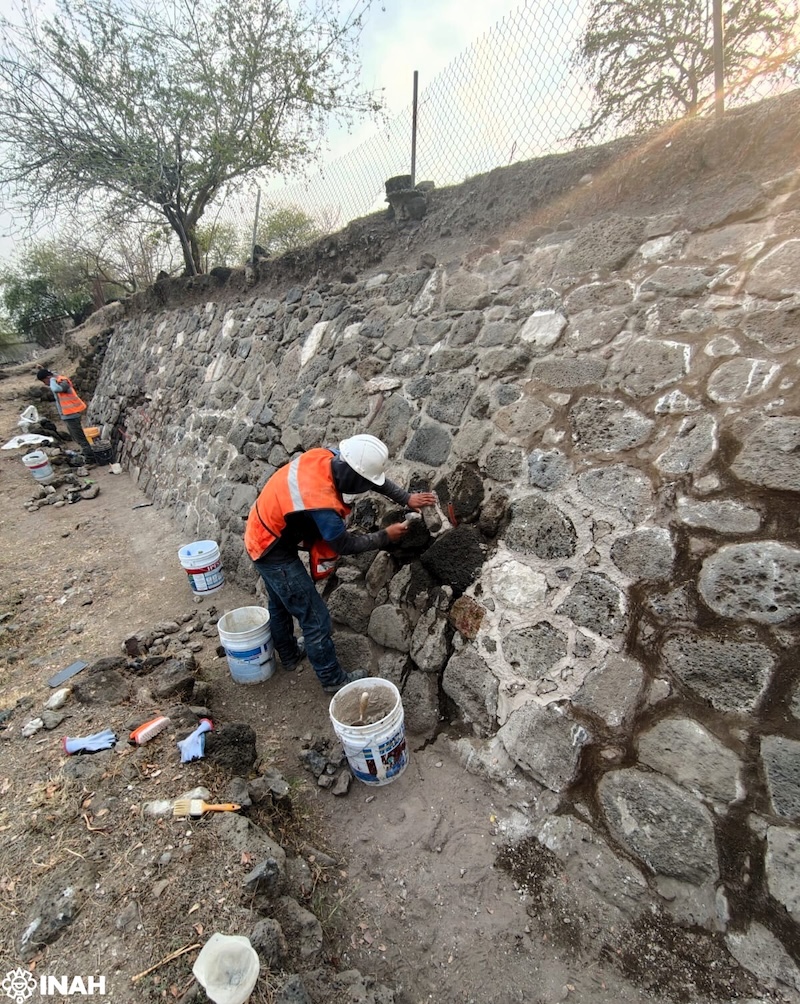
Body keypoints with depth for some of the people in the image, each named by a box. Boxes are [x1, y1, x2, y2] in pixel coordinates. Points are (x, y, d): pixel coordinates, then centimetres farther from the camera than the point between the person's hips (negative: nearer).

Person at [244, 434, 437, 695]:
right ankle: (333, 679, 19)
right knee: (315, 618, 2)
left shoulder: (327, 455, -16)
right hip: (273, 550, -9)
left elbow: (372, 477, -1)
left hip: (261, 534, 9)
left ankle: (289, 653, 50)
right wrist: (385, 536, -7)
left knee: (280, 603, 27)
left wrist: (407, 499, -2)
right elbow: (344, 545, -17)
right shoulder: (323, 505, -37)